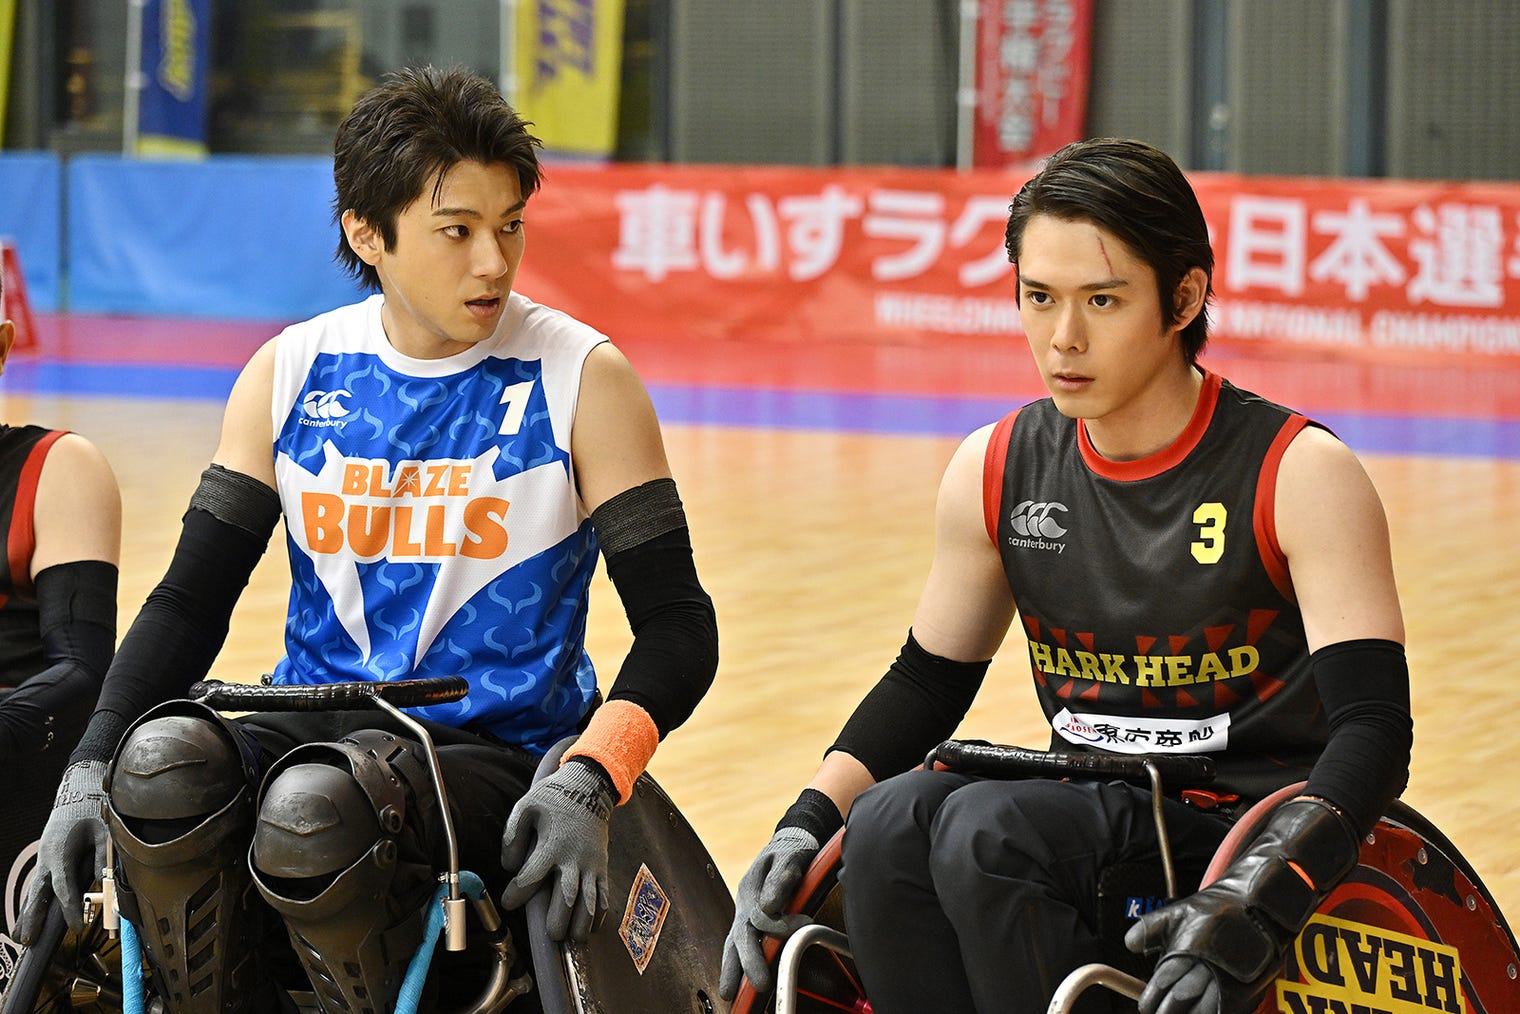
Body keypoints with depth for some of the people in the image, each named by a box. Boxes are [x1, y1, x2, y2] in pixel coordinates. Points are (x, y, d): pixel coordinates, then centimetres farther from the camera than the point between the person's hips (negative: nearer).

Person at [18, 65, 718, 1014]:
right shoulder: (292, 374, 6)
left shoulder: (580, 377, -3)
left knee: (314, 811, -36)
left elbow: (679, 626, -4)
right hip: (313, 727, 3)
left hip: (495, 753, -3)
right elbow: (192, 597, 7)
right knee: (163, 760, -30)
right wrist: (89, 773, -9)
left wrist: (588, 787, -23)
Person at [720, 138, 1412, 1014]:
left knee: (985, 827, -30)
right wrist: (807, 823, -1)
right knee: (891, 822, -26)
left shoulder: (1300, 475, -10)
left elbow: (1373, 729, -17)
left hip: (1249, 827, -5)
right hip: (1088, 817, 5)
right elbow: (927, 682, 17)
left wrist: (1256, 907, -34)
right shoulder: (996, 473, 5)